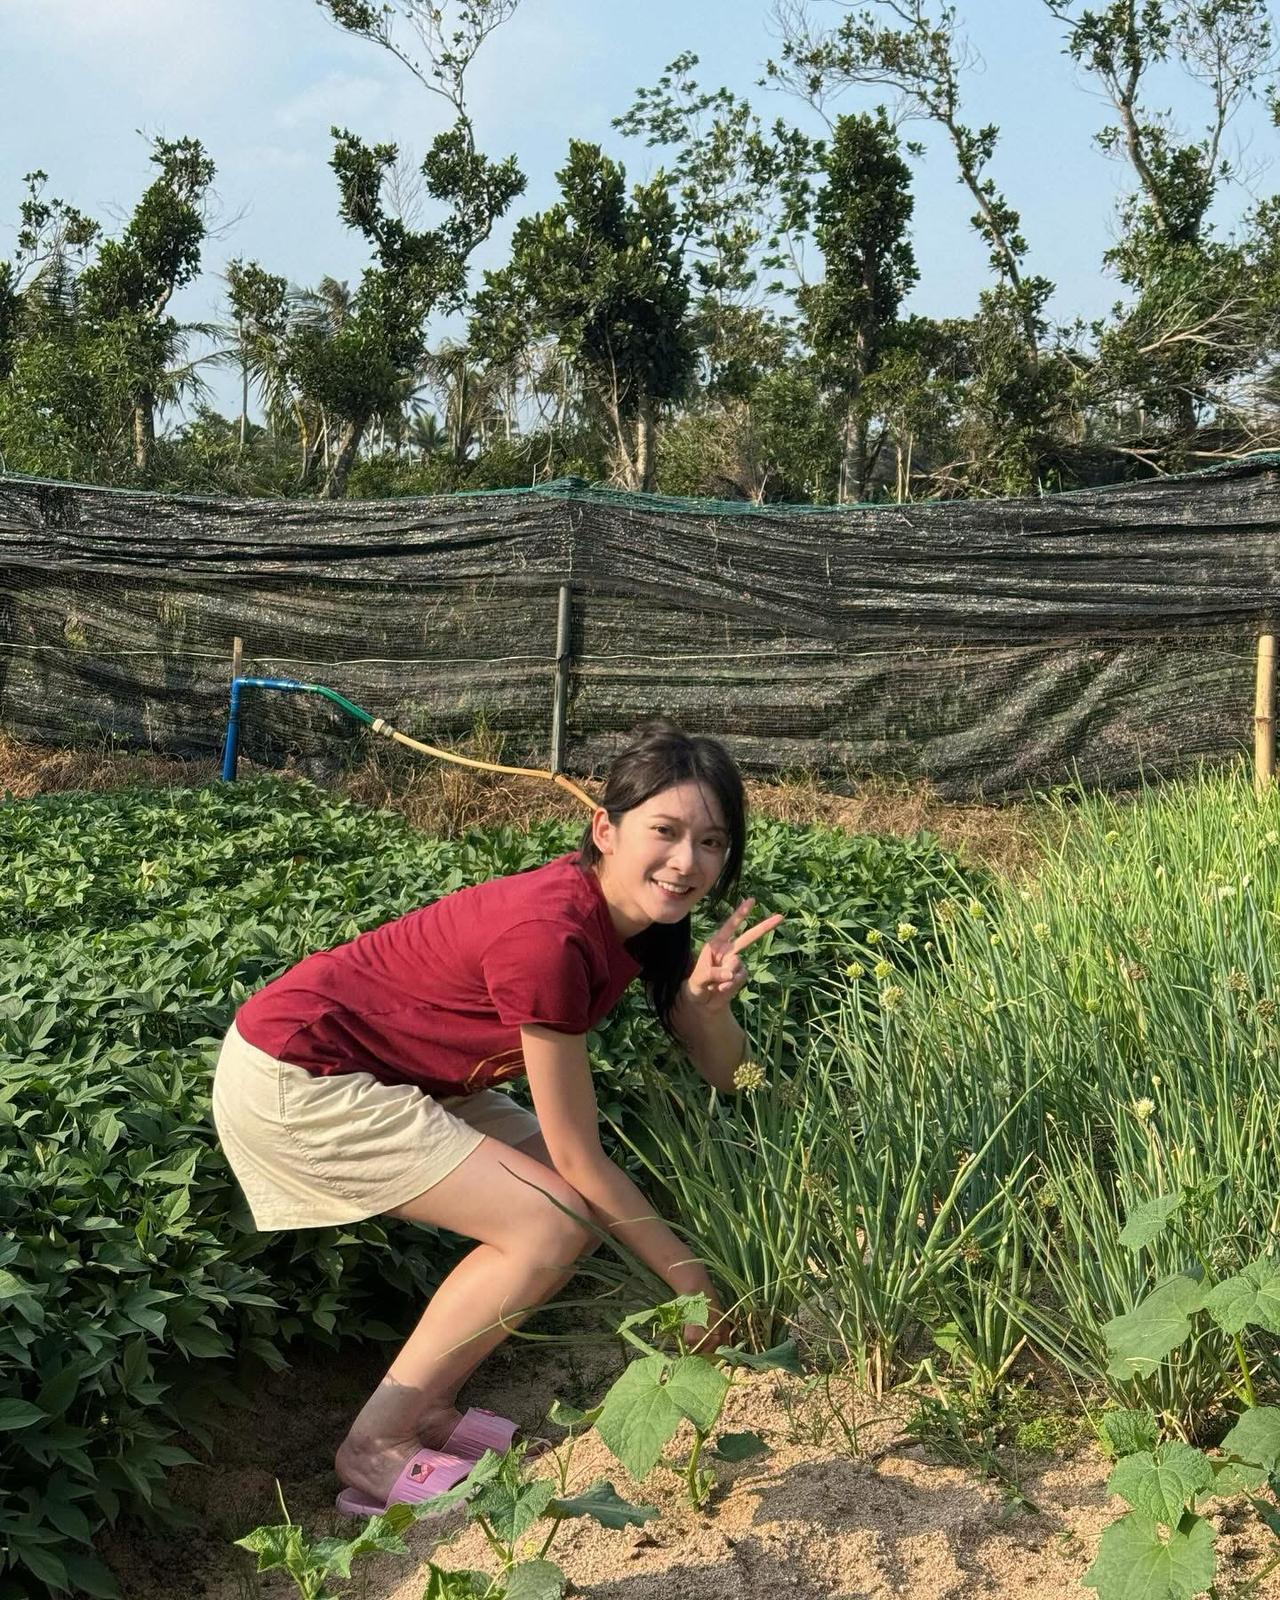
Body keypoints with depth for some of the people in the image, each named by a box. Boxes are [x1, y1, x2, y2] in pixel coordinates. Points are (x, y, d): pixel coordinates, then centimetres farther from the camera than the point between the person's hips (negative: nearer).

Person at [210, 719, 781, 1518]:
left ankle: (425, 1408, 14)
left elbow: (728, 1075, 0)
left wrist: (710, 997, -21)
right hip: (294, 1072, -9)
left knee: (590, 1207, 2)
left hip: (395, 1070, 9)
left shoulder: (643, 915, -4)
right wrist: (691, 1278, -11)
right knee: (553, 1225, -14)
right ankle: (375, 1450, 0)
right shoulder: (551, 936, -29)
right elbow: (579, 1157, -21)